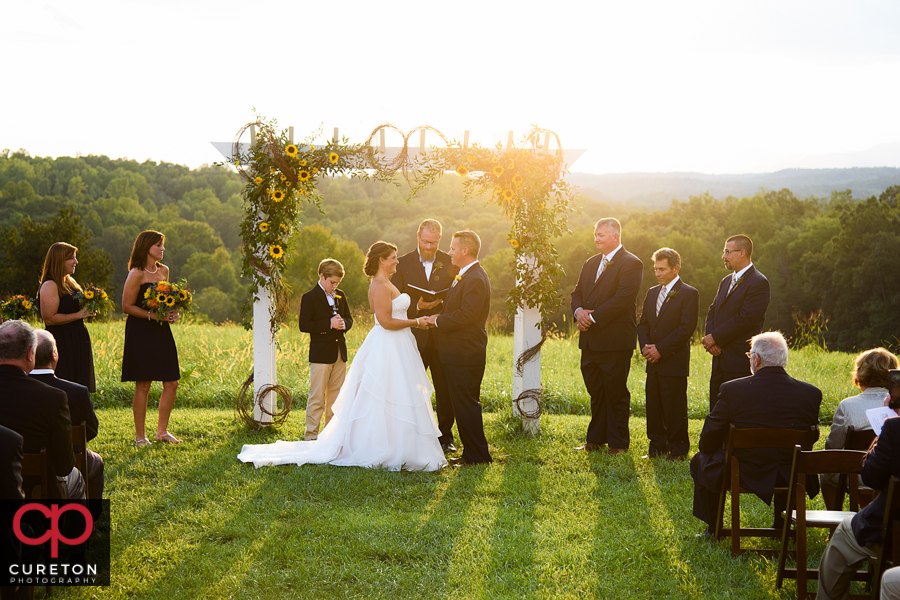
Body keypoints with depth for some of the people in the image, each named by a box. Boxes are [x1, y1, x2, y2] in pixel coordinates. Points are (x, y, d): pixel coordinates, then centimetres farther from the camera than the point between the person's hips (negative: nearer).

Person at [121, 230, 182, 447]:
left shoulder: (164, 270, 12)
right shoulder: (137, 274, -10)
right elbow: (127, 307, -11)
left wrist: (172, 312, 4)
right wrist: (153, 315, -18)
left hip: (161, 332, 7)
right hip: (141, 332, -7)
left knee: (171, 383, 5)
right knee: (143, 386, -3)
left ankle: (162, 431, 18)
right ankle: (140, 436, 7)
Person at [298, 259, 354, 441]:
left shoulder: (340, 295, 12)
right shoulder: (309, 298, -6)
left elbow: (349, 318, 19)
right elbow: (304, 325, -13)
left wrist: (343, 323, -6)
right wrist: (329, 324, -19)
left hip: (340, 353, 6)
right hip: (320, 355, -6)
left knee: (336, 395, 11)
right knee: (317, 397, -5)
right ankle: (311, 435, 0)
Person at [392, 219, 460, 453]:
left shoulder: (450, 263, 4)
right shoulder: (403, 263, 1)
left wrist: (441, 302, -15)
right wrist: (417, 306, -18)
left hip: (442, 336, 1)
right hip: (415, 336, -1)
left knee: (445, 389, 7)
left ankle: (445, 436, 18)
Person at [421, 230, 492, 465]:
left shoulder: (476, 279, -17)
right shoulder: (463, 276, 17)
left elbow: (466, 315, -24)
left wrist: (438, 320, -14)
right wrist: (439, 317, 6)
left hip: (465, 356, -11)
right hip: (457, 354, 11)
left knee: (466, 406, -5)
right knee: (462, 405, 15)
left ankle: (477, 455, 1)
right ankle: (471, 452, 22)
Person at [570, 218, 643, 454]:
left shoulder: (631, 264, -8)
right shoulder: (590, 263, 17)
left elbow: (623, 299, -18)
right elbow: (577, 293, 17)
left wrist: (593, 317, -17)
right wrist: (579, 310, -6)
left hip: (615, 341, -7)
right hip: (590, 341, 7)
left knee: (616, 393, 0)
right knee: (595, 392, 14)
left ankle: (618, 443, 9)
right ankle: (596, 440, 23)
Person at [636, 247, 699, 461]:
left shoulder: (689, 294, -6)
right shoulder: (652, 293, 16)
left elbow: (686, 329, -13)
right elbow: (643, 323, 17)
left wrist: (660, 349, -15)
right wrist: (645, 346, -2)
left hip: (674, 362, -7)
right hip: (653, 363, 7)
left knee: (675, 409, -3)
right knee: (653, 407, 9)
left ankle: (678, 450, 5)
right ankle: (657, 447, 18)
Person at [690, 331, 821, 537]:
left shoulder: (732, 390, -16)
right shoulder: (812, 393, -8)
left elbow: (708, 441, -8)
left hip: (745, 476, -3)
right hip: (792, 478, 3)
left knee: (700, 461, 26)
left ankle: (713, 528, 35)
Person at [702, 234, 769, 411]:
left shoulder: (758, 282, -10)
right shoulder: (726, 281, 18)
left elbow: (746, 318, -17)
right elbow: (712, 311, 17)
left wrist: (715, 337, -13)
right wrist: (710, 339, -2)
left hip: (741, 362, -8)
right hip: (720, 359, 8)